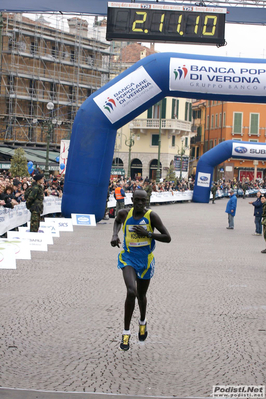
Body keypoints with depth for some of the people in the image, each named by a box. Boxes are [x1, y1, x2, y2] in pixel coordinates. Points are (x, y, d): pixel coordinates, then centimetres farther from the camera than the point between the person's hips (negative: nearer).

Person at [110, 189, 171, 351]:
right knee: (131, 292, -22)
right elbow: (117, 221, 22)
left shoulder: (151, 216, -12)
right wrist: (115, 235, 3)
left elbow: (167, 238, -11)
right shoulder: (125, 214, -5)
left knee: (141, 295, 17)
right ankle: (126, 331, -10)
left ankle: (143, 322, 49)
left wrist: (148, 234, -22)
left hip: (145, 261, 0)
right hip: (128, 258, 0)